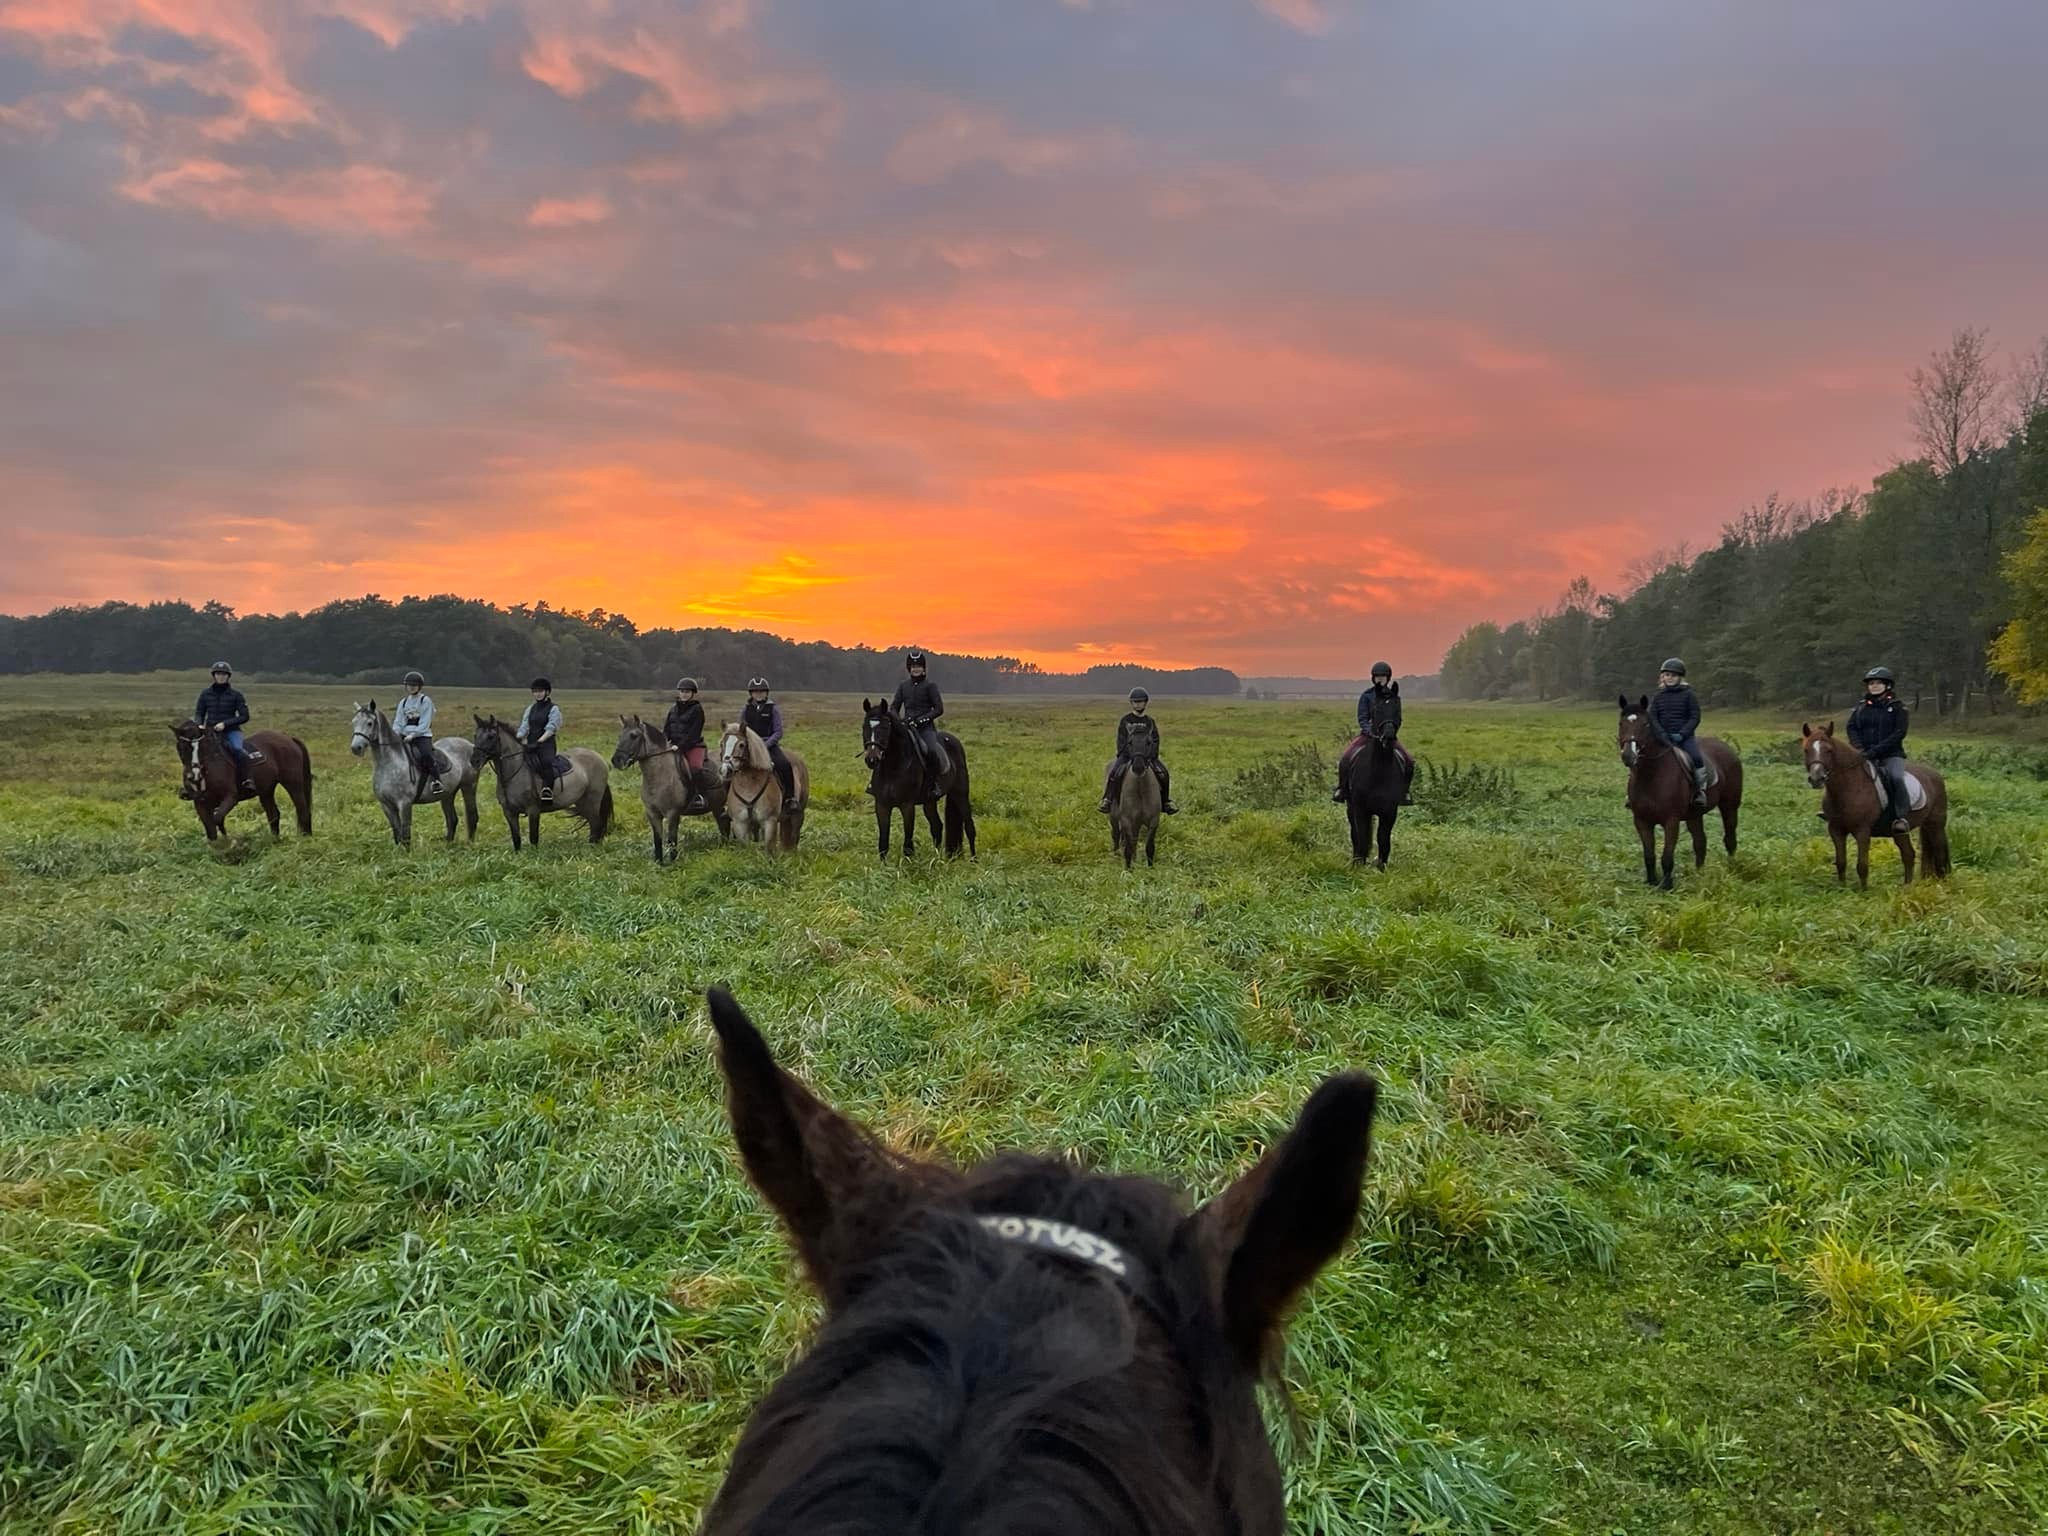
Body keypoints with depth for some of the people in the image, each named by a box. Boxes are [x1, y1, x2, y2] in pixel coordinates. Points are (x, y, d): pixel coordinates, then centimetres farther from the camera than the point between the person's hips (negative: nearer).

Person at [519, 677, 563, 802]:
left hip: (547, 743, -6)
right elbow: (524, 726, 12)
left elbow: (550, 728, -10)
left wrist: (539, 741, -23)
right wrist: (519, 740, -6)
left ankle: (547, 790, -42)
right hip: (530, 744, 6)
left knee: (547, 761, -34)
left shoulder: (553, 709, 1)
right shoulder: (531, 708, 19)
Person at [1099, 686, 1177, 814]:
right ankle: (1107, 800, -20)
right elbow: (1121, 741, -2)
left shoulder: (1150, 721, 10)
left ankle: (1166, 802, -2)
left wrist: (1150, 756, -11)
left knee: (1164, 774, -18)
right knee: (1115, 773, -29)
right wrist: (1131, 755, -15)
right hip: (1127, 754, -2)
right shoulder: (1125, 721, 3)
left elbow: (1155, 741, 6)